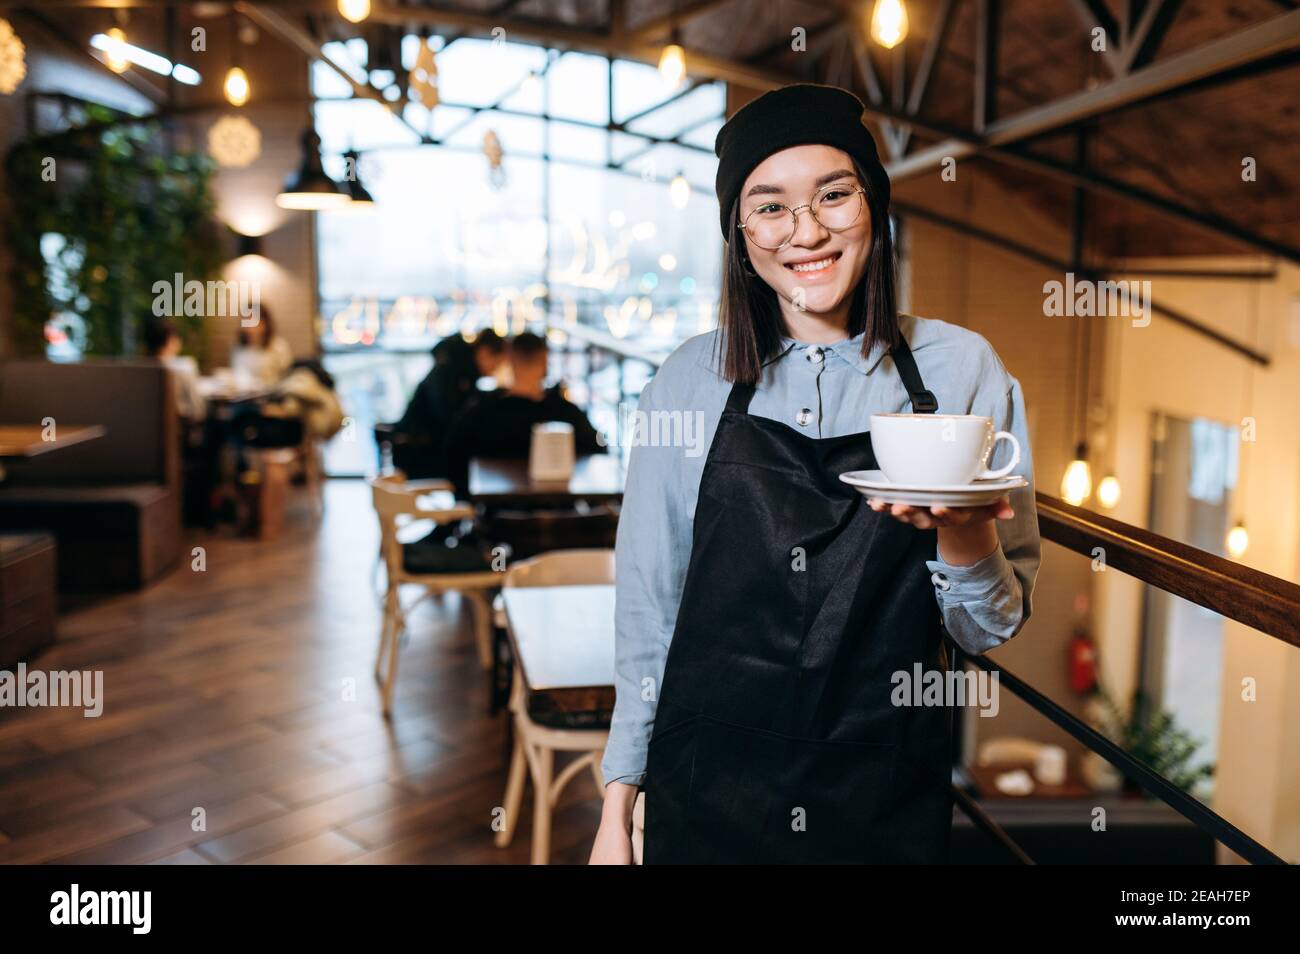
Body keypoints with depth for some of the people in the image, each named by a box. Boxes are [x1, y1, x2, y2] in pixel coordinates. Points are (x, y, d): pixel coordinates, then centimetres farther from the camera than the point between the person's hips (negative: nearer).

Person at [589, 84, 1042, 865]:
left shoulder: (961, 369, -4)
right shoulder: (692, 381, -3)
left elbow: (993, 629, -2)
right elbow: (647, 604, 3)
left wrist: (960, 528, -22)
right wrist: (618, 803, 3)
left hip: (889, 801, 0)